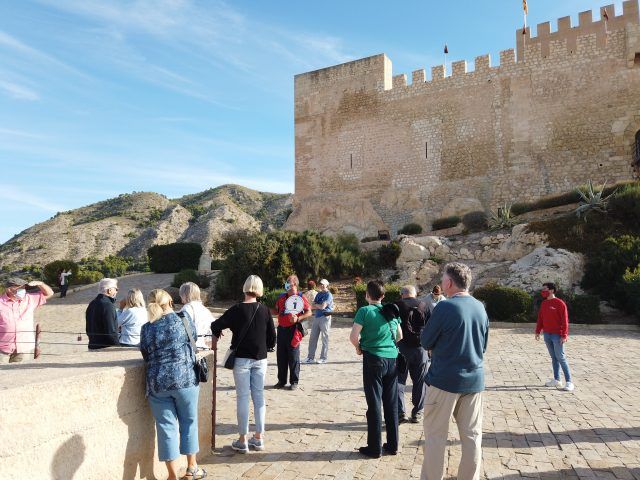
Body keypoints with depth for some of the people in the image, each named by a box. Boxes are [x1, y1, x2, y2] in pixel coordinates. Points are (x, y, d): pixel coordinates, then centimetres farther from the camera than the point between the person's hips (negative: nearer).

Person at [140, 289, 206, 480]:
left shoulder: (146, 329, 1)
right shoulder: (183, 320, -2)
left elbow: (146, 356, 7)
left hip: (157, 383, 1)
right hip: (185, 379, -1)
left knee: (166, 427, 9)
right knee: (189, 422, 15)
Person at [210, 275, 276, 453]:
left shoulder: (237, 309, -11)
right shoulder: (265, 310, -2)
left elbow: (216, 326, -8)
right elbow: (272, 336, 2)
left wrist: (215, 335, 14)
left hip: (242, 358, -3)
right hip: (260, 358, 3)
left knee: (243, 397, 4)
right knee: (259, 396, 11)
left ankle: (243, 440, 10)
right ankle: (259, 437, 18)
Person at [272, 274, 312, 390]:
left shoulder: (300, 298, -5)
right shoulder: (281, 298, 14)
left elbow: (309, 312, -7)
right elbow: (276, 311, 24)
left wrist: (298, 318, -20)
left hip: (293, 330, -6)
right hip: (281, 329, 6)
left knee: (293, 357, 0)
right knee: (281, 356, 11)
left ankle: (294, 382, 10)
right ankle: (281, 380, 22)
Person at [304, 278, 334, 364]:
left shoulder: (328, 295, -5)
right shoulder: (318, 294, 18)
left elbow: (322, 306, -15)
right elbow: (312, 306, 12)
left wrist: (315, 305, 1)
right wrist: (319, 306, -6)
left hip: (325, 317, -7)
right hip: (317, 317, 7)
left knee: (324, 338, -1)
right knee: (312, 338, 6)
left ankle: (323, 358, 5)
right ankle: (310, 357, 12)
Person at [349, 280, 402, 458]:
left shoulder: (365, 311, -9)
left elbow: (353, 336, -16)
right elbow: (400, 336, 15)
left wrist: (359, 348, 2)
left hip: (373, 359, -5)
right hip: (392, 359, 5)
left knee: (374, 404, 3)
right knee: (391, 404, 13)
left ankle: (375, 448, 10)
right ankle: (392, 445, 22)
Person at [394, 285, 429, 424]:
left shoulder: (396, 306, 0)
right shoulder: (424, 306, 5)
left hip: (401, 348, -2)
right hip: (420, 348, 2)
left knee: (399, 381, 6)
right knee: (419, 381, 12)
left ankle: (400, 412, 0)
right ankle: (417, 413, 16)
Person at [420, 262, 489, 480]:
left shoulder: (445, 307, -16)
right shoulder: (480, 307, 3)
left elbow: (426, 342, -6)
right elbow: (483, 345, 14)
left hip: (445, 380, -5)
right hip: (474, 379, 6)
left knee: (435, 435, 7)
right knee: (472, 435, 12)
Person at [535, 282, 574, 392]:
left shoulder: (560, 303, -10)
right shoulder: (543, 303, 11)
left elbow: (565, 320, -13)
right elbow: (540, 318, 17)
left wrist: (564, 335, -17)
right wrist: (538, 331, 13)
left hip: (557, 335, -7)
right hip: (547, 334, 7)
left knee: (561, 358, -6)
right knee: (553, 358, 12)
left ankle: (569, 382, -1)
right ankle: (556, 380, 19)